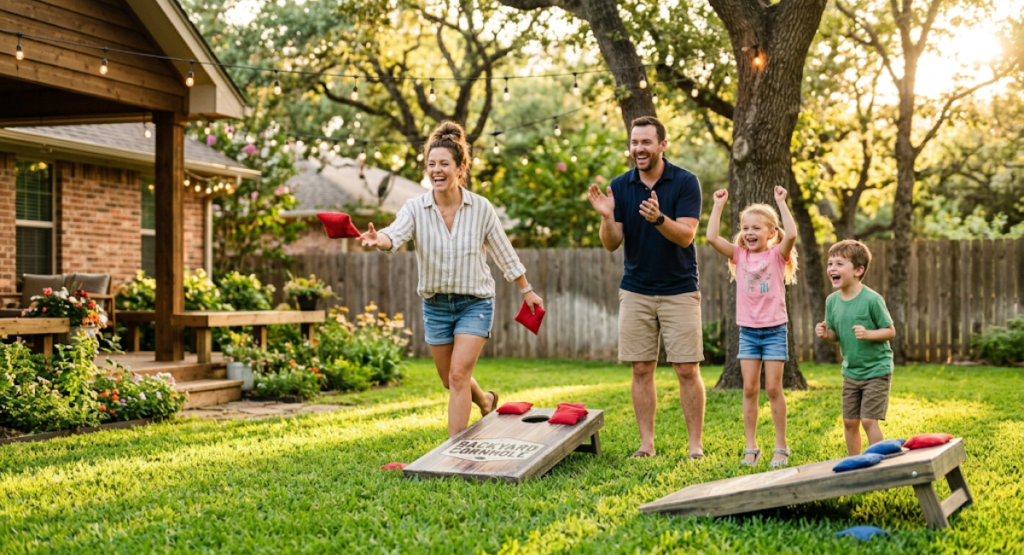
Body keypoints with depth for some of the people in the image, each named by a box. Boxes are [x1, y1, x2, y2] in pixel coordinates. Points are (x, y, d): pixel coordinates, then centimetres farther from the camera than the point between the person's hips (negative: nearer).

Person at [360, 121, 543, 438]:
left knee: (458, 375, -14)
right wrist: (378, 240, -53)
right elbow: (395, 235, -30)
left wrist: (527, 291, 10)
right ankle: (486, 401, 49)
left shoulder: (481, 208, -10)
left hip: (475, 303, -3)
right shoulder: (415, 208, -10)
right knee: (450, 381, 16)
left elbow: (504, 253, 2)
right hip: (435, 304, 3)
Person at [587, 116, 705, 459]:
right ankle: (647, 444, 11)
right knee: (641, 370, 4)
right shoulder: (620, 186, 2)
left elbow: (686, 235, -16)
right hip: (635, 292, 3)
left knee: (687, 370, -3)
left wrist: (658, 218, -34)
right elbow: (611, 244, -1)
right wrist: (606, 217, -21)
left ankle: (695, 445, 6)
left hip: (679, 291, -3)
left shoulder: (685, 182, -6)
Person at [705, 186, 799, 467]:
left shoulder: (777, 254, -4)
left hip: (774, 330, -3)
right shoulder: (740, 255, 3)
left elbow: (791, 234, -25)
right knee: (749, 389, 3)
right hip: (748, 331, 3)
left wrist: (781, 202, -20)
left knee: (773, 389, -1)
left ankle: (781, 446, 10)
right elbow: (712, 237, -9)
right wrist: (718, 205, -5)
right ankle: (751, 447, 10)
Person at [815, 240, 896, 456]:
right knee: (849, 421, 11)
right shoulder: (832, 301, -2)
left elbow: (890, 331, -13)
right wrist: (825, 333, -15)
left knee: (869, 421, -8)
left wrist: (868, 334, -30)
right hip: (850, 371, 6)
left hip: (876, 371, -6)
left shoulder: (872, 299, -19)